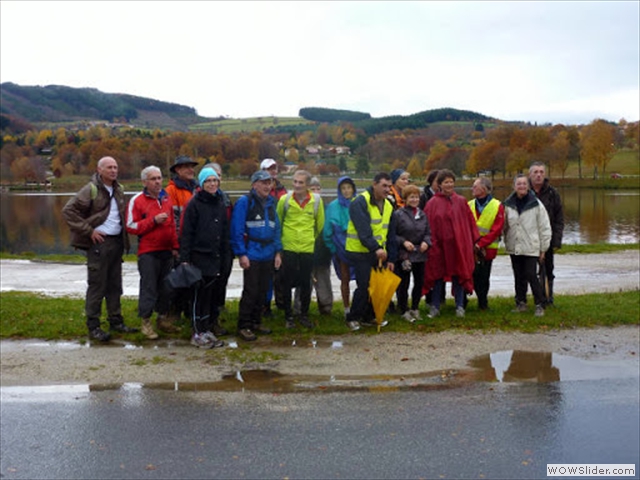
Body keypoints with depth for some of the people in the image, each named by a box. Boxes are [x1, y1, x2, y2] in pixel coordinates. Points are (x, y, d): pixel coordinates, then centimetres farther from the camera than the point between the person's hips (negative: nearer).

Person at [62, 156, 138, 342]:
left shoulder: (118, 190, 13)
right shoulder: (91, 190, -9)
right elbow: (68, 210, -13)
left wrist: (124, 240, 12)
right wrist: (88, 230, -14)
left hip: (117, 241, 7)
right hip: (99, 242, -7)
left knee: (115, 285, 13)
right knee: (96, 285, -3)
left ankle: (116, 321, 22)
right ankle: (93, 326, 3)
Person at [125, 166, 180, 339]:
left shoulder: (166, 199, 13)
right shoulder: (137, 200, -4)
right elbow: (131, 226, -9)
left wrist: (175, 246, 12)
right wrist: (153, 221, -16)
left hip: (166, 251, 6)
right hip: (148, 253, -6)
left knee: (165, 286, 11)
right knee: (148, 287, -5)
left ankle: (162, 318, 22)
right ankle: (146, 322, 3)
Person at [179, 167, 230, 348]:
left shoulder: (220, 203, 12)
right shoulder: (194, 204, -6)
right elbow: (186, 233, -9)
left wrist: (226, 255, 12)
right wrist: (185, 258, -15)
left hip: (216, 257, 6)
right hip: (199, 256, -6)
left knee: (210, 294, 10)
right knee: (200, 294, -2)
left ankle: (207, 330, 19)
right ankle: (197, 333, 7)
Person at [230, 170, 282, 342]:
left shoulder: (271, 203, 13)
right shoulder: (244, 202, -8)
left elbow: (276, 228, 15)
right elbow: (237, 229, -12)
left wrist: (278, 252, 9)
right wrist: (241, 254, -16)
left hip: (268, 256, 6)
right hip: (252, 255, -6)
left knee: (262, 291, 12)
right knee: (250, 291, -4)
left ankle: (256, 322, 24)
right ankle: (244, 326, 6)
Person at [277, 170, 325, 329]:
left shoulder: (316, 201, -2)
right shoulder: (284, 200, -5)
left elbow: (320, 224, 12)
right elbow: (277, 222, 8)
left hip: (308, 248, 1)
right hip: (288, 248, -1)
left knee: (306, 284, 9)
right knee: (287, 283, 5)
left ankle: (304, 315, 23)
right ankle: (288, 316, 19)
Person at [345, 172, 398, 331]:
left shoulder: (388, 206, 12)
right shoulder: (360, 202, -13)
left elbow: (390, 234, 13)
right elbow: (363, 230, -25)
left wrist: (391, 258, 10)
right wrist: (376, 248, -35)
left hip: (380, 253, 7)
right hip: (360, 252, -7)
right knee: (364, 286, -7)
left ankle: (368, 317, 23)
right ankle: (353, 318, 10)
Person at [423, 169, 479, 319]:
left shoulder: (461, 201, 6)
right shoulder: (433, 203, -1)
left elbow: (470, 221, 5)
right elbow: (428, 225, -4)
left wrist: (474, 240, 0)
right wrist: (430, 243, -10)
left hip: (459, 244, 2)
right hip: (440, 244, -2)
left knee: (459, 275, 7)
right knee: (438, 276, 6)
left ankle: (460, 306, 17)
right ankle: (435, 306, 16)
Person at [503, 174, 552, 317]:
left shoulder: (536, 204, -6)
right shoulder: (508, 204, 3)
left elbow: (544, 227, -3)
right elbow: (505, 225, 10)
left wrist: (543, 248, -2)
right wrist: (507, 242, 6)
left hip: (531, 247, -3)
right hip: (514, 247, 4)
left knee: (531, 275, -9)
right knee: (519, 276, 11)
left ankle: (540, 304, 4)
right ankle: (521, 303, 24)